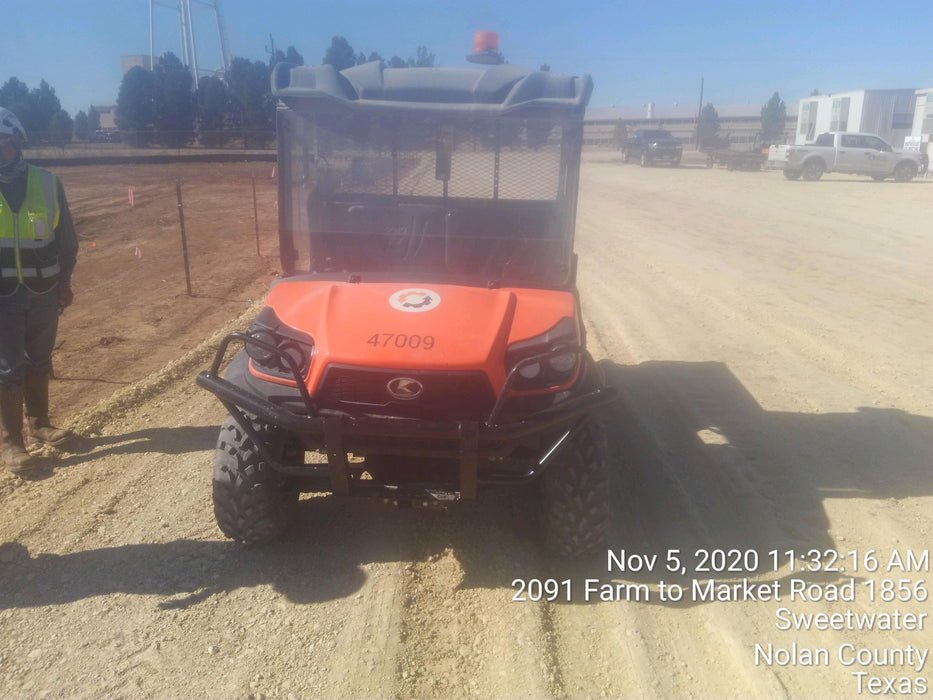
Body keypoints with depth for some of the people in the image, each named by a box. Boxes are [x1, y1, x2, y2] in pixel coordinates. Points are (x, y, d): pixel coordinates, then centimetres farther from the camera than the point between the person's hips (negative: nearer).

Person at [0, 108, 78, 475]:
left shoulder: (47, 183, 1)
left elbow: (66, 237, 8)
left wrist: (64, 281, 7)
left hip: (44, 290, 2)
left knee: (39, 362, 14)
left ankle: (39, 424, 29)